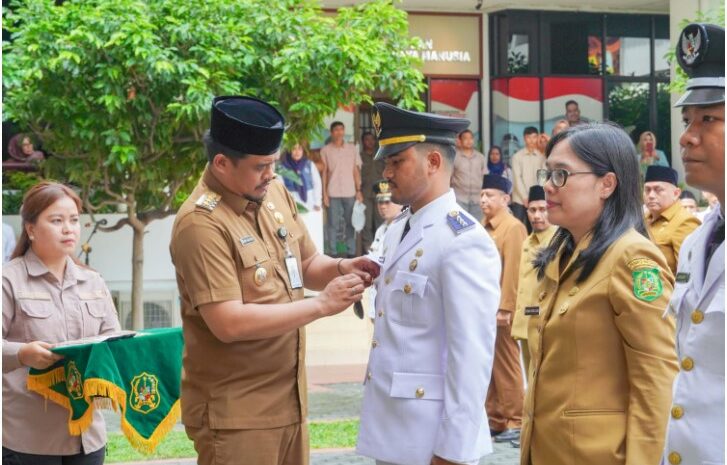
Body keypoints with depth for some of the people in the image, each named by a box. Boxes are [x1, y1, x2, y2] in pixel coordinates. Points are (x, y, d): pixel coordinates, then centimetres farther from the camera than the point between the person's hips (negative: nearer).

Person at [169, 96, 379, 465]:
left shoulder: (276, 194, 5)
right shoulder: (201, 223, -19)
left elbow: (307, 264, 17)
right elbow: (229, 324, -25)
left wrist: (341, 269, -6)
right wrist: (321, 305, -22)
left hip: (288, 399, 7)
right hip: (234, 412, -7)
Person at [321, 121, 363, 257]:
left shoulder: (352, 148, 7)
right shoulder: (325, 150, 3)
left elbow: (356, 170, 8)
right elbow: (324, 173, 3)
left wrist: (358, 191, 3)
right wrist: (324, 193, -2)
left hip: (350, 192, 1)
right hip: (333, 193, -1)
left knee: (350, 224, 4)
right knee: (332, 224, 1)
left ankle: (351, 252, 10)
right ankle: (333, 253, 6)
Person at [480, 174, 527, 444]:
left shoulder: (513, 228, -11)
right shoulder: (483, 228, 13)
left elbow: (513, 271, -17)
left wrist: (505, 308, -20)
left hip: (501, 309, -8)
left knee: (506, 366, -1)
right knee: (487, 365, 12)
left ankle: (515, 422, 7)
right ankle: (494, 419, 20)